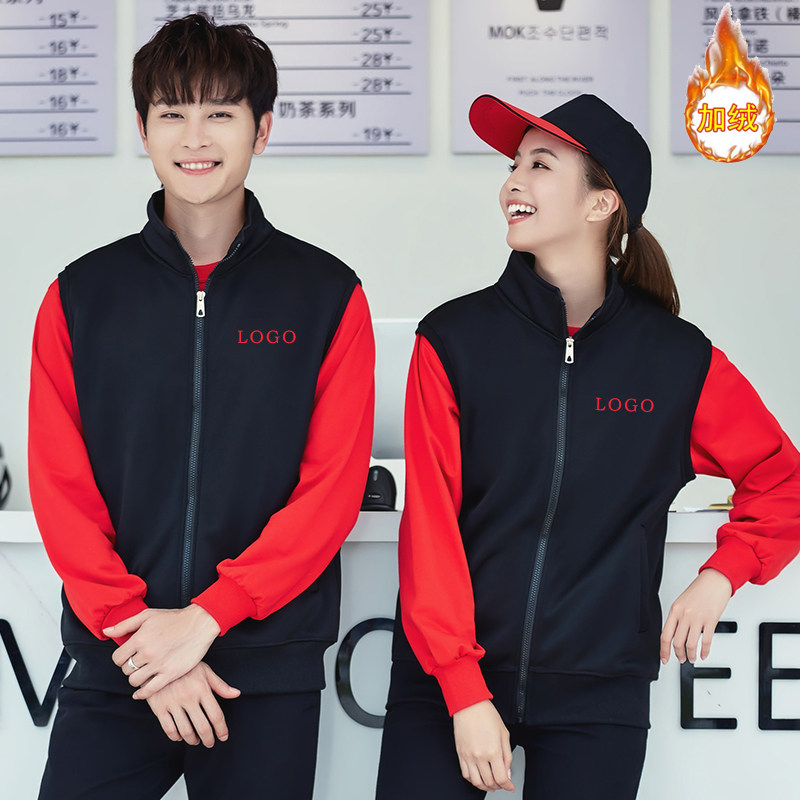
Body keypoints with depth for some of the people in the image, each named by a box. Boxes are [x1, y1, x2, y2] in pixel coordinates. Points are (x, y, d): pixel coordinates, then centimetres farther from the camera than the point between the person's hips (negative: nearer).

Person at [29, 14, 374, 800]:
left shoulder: (327, 297, 1)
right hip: (112, 671, 1)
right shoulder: (80, 297, 5)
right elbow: (61, 491, 1)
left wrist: (206, 617, -13)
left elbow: (332, 489, -6)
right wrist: (135, 633, -10)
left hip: (271, 673, -1)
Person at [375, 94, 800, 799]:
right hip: (447, 681, 0)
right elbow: (430, 524, -7)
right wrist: (464, 693, -12)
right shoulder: (453, 340, -3)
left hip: (598, 698, 0)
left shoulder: (680, 359, -1)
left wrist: (718, 579, 0)